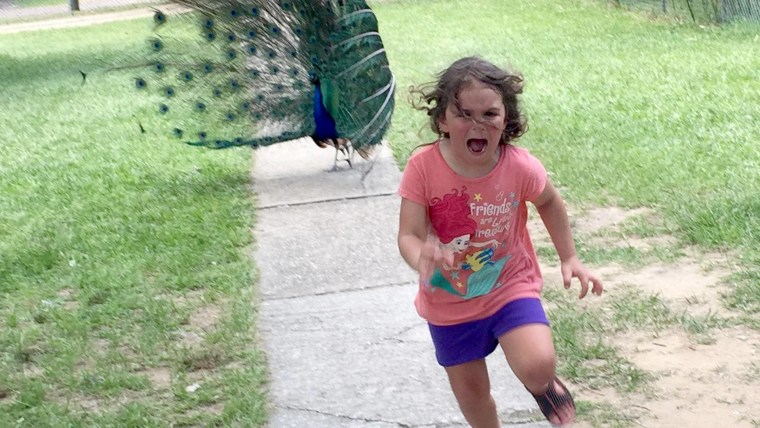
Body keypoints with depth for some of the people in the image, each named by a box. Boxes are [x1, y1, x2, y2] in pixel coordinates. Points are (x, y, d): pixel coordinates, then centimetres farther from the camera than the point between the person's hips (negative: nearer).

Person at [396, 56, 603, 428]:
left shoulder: (520, 167, -20)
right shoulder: (423, 166, -22)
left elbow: (549, 202, 3)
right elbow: (408, 236, -24)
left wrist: (569, 258, 5)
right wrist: (422, 258, -47)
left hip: (510, 286, -1)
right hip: (449, 302, 1)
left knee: (538, 366, -23)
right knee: (470, 389, 15)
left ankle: (540, 385, 16)